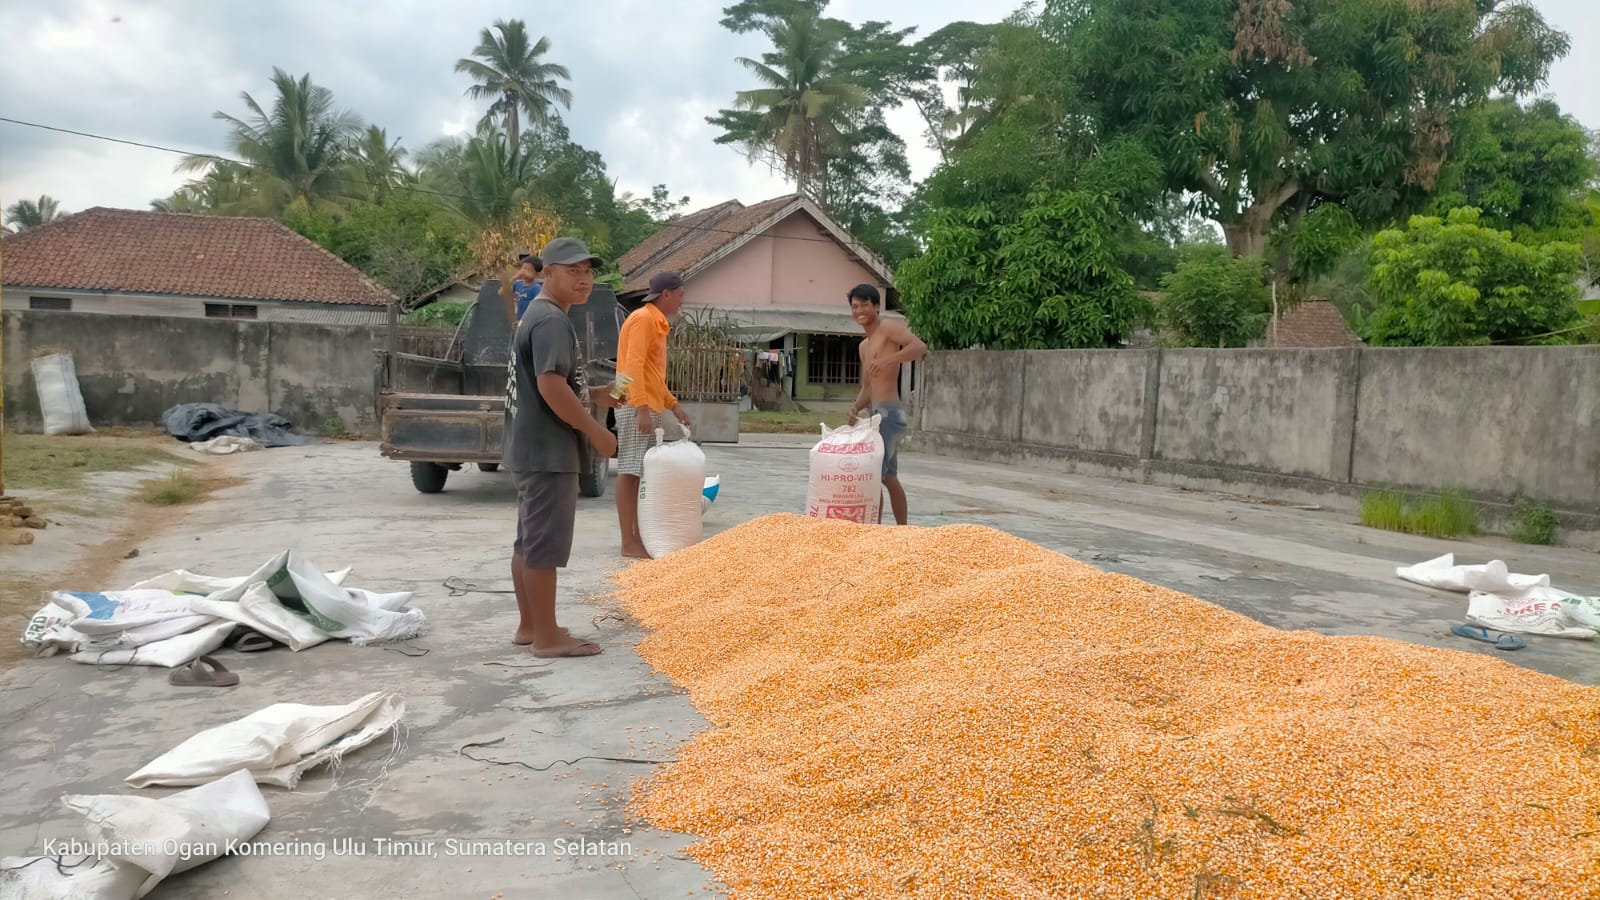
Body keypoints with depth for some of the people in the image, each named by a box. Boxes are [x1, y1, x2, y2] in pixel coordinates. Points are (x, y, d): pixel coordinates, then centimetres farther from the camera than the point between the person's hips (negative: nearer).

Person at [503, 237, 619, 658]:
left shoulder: (536, 316, 17)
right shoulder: (552, 320, -16)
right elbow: (551, 386, -26)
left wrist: (595, 395, 12)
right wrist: (596, 430, -19)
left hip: (531, 448, 11)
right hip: (548, 451, -11)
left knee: (528, 540, 15)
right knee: (545, 543, -5)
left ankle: (529, 625, 24)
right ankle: (547, 636, 2)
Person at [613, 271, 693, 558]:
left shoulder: (656, 322, 19)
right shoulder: (643, 319, -10)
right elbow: (633, 366, -19)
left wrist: (673, 404, 22)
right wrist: (641, 407, -25)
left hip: (653, 407, 10)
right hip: (637, 408, -10)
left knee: (645, 473, 10)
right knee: (631, 472, -7)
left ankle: (641, 536, 16)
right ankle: (629, 543, -4)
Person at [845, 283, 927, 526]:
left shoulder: (889, 327, -6)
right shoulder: (864, 346, 21)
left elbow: (920, 347, -23)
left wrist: (888, 360, -37)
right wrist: (856, 407, 0)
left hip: (887, 414, -10)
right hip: (879, 415, 10)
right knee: (889, 477, 16)